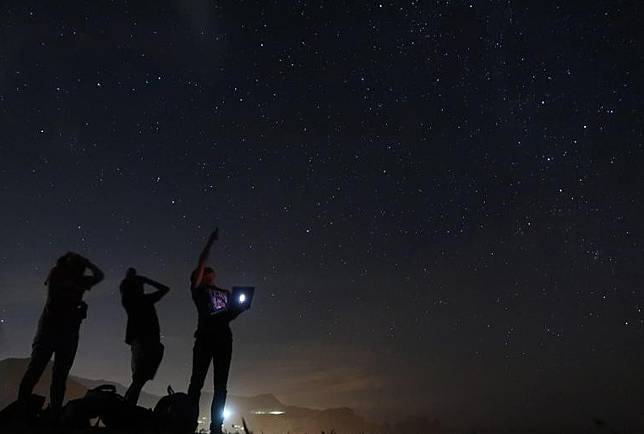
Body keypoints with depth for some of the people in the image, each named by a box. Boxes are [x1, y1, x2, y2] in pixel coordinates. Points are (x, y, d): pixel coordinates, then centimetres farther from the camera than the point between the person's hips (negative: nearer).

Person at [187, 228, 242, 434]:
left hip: (224, 338, 4)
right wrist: (211, 241, 4)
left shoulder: (225, 292, 25)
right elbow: (200, 264, 4)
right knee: (197, 381, -7)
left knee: (221, 385, 0)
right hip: (205, 336, -4)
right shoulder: (198, 289, 14)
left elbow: (231, 315, 18)